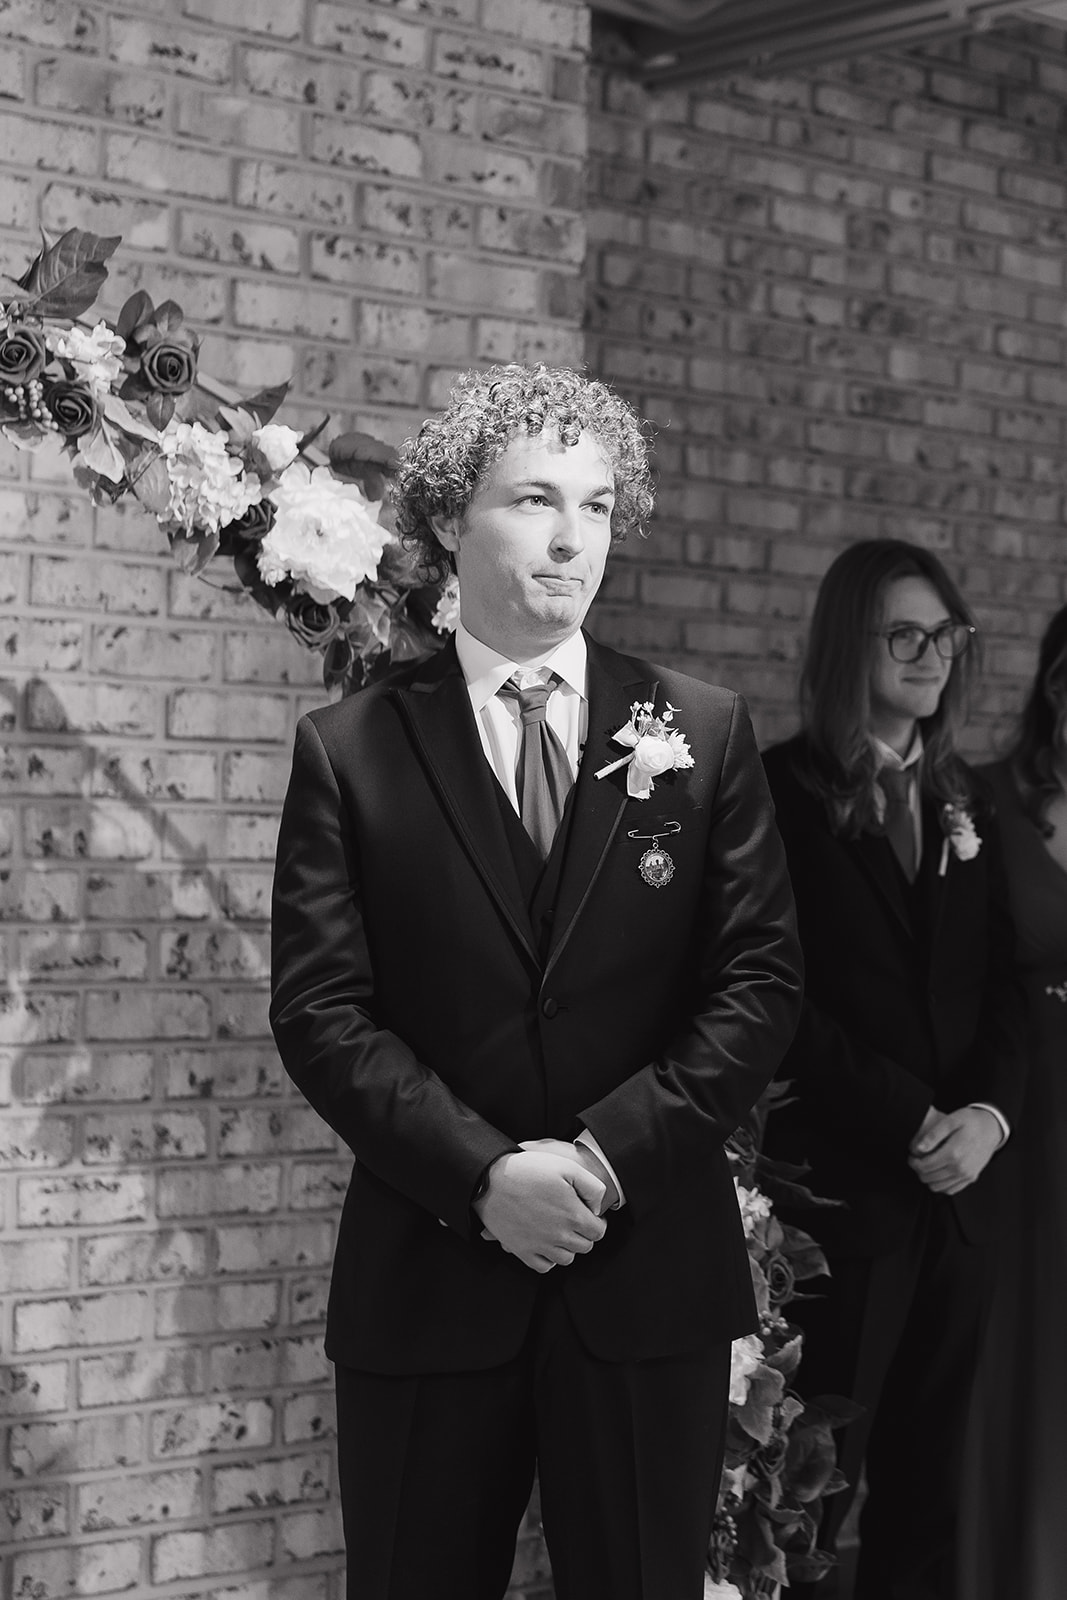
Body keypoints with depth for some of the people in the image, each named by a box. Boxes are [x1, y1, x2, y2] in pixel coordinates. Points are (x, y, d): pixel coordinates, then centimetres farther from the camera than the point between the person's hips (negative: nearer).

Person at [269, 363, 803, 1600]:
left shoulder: (704, 733, 5)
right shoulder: (350, 750, 1)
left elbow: (761, 978, 0)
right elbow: (319, 1010, -4)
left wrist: (608, 1152, -12)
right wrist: (483, 1172, -15)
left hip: (652, 1275, 1)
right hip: (427, 1276, -1)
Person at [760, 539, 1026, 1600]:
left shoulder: (964, 798, 14)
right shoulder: (784, 791, -4)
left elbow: (999, 982, 10)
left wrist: (990, 1110, -8)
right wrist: (906, 1118, -14)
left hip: (960, 1186, 6)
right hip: (840, 1185, -5)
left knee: (926, 1472, 11)